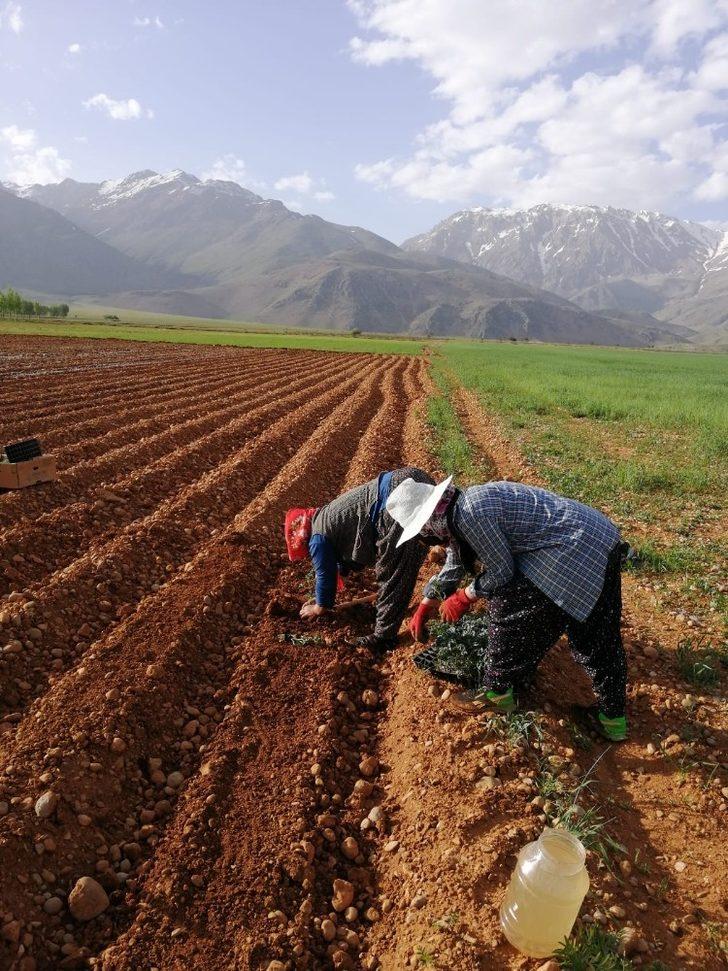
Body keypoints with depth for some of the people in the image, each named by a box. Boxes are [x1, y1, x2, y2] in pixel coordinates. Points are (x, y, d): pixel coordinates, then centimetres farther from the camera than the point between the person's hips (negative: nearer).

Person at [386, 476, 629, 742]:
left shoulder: (470, 513, -20)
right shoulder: (457, 511, 13)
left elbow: (501, 571, -11)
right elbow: (454, 566, 28)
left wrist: (466, 596, 6)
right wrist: (424, 608, 37)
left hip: (576, 550, -10)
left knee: (507, 605, 1)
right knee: (598, 639, 17)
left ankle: (499, 691, 18)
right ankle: (613, 718, 30)